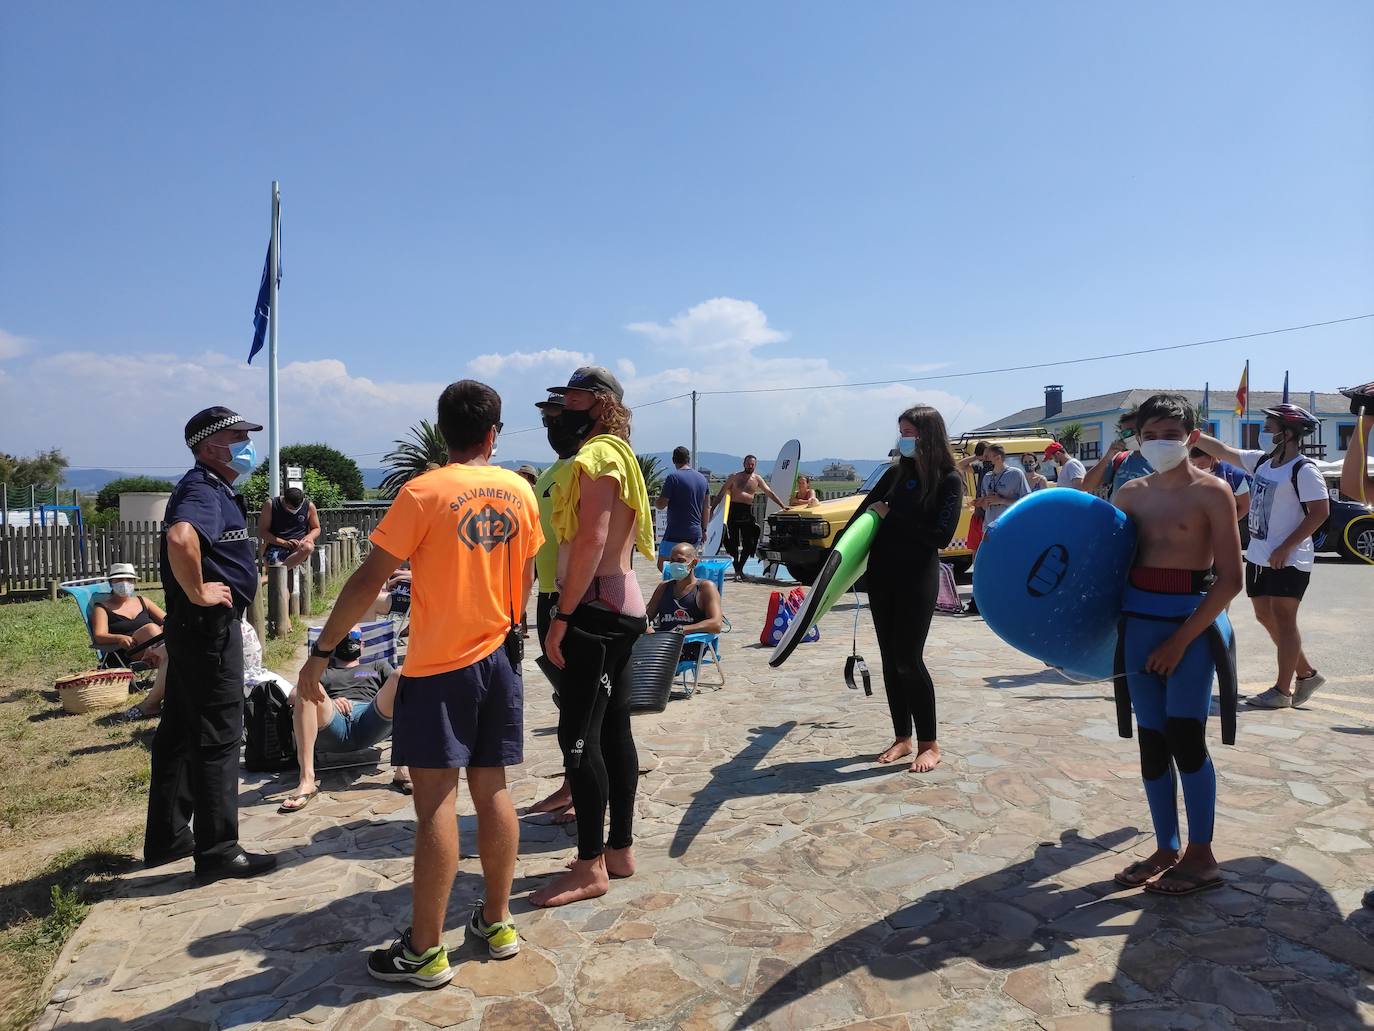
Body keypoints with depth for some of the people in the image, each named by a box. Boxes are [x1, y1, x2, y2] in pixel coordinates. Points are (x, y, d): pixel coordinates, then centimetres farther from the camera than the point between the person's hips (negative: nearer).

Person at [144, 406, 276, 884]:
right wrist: (198, 593, -26)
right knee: (217, 737, -4)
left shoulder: (212, 489, 16)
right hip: (210, 627, -10)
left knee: (180, 733, 16)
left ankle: (167, 837, 29)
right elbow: (180, 538, -38)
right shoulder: (204, 490, -16)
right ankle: (218, 851, 5)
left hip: (192, 629, 10)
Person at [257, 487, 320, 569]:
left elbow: (316, 529, 16)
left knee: (308, 547, -34)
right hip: (276, 547, -1)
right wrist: (285, 543, -15)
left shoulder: (309, 506, 3)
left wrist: (309, 537, -9)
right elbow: (262, 532, -1)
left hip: (298, 547, 1)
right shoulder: (270, 505, -2)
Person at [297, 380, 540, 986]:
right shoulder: (518, 492, 2)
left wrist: (320, 655, -6)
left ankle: (425, 952, 9)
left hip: (438, 667, -5)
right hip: (500, 659, 5)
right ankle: (497, 923, 25)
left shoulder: (423, 493, -12)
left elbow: (369, 579, -13)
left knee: (436, 801, 0)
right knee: (492, 791, 13)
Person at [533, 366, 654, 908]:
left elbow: (591, 540, -21)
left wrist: (562, 616, -20)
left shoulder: (595, 457, -11)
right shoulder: (617, 455, 19)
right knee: (613, 729, 13)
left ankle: (591, 866, 2)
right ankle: (620, 849, 22)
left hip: (594, 607, -10)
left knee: (578, 735, -6)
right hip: (620, 605, 10)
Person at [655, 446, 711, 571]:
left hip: (676, 533, -7)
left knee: (663, 566, -1)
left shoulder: (673, 477, -11)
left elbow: (661, 504, -12)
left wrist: (655, 501, 11)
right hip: (696, 533, 7)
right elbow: (707, 508, 12)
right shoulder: (702, 478, 9)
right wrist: (704, 530, 20)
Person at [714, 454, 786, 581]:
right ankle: (737, 570, 6)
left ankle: (739, 568, 14)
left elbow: (770, 493, 12)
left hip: (748, 512, 3)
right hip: (734, 511, -2)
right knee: (733, 542, -2)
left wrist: (782, 505, 5)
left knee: (749, 543, 0)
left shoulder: (757, 479, 11)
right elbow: (722, 493, 6)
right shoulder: (734, 477, 5)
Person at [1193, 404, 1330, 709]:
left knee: (1283, 619, -4)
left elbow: (1320, 512, -17)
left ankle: (1282, 690, 3)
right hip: (1258, 556, 8)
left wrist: (1286, 548, -20)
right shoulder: (1262, 461, 10)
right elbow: (1221, 450, 16)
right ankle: (1306, 673, 26)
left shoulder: (1304, 469, -12)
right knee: (1266, 617, 12)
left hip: (1288, 561, -8)